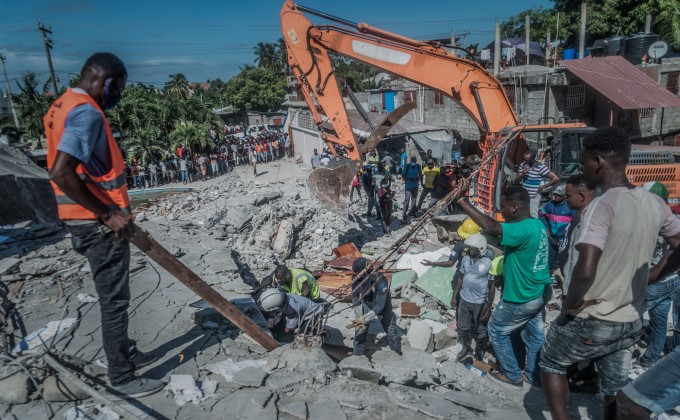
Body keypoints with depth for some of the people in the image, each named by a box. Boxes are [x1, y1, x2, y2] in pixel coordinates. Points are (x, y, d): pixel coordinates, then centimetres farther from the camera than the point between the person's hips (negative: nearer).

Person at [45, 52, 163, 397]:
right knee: (114, 299, 1)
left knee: (112, 295, 21)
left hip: (84, 219, 10)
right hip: (99, 223, -10)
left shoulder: (62, 106, 13)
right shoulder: (86, 112, -18)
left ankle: (126, 354, 36)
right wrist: (108, 214, -22)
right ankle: (121, 377, 15)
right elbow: (61, 173, -28)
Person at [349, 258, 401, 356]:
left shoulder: (380, 280, -39)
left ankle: (398, 353, 35)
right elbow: (355, 298, -11)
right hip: (366, 305, 3)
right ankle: (357, 354, 17)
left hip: (382, 306, -3)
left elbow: (380, 305, -36)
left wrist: (364, 319, -40)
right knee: (360, 329, -3)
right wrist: (359, 317, -18)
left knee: (391, 329, 11)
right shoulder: (356, 278, -24)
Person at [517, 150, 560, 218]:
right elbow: (518, 179, 7)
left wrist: (542, 187, -10)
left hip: (534, 197, -6)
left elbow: (556, 178, -16)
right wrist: (523, 174, -15)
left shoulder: (541, 167, -14)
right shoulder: (523, 165, 1)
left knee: (533, 217, -4)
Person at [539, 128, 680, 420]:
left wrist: (569, 305, -19)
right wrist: (652, 277, 14)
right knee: (615, 390, 23)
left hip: (591, 321, -6)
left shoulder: (602, 206, -25)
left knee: (551, 364, 20)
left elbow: (585, 271, -35)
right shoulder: (654, 204, -2)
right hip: (631, 321, 7)